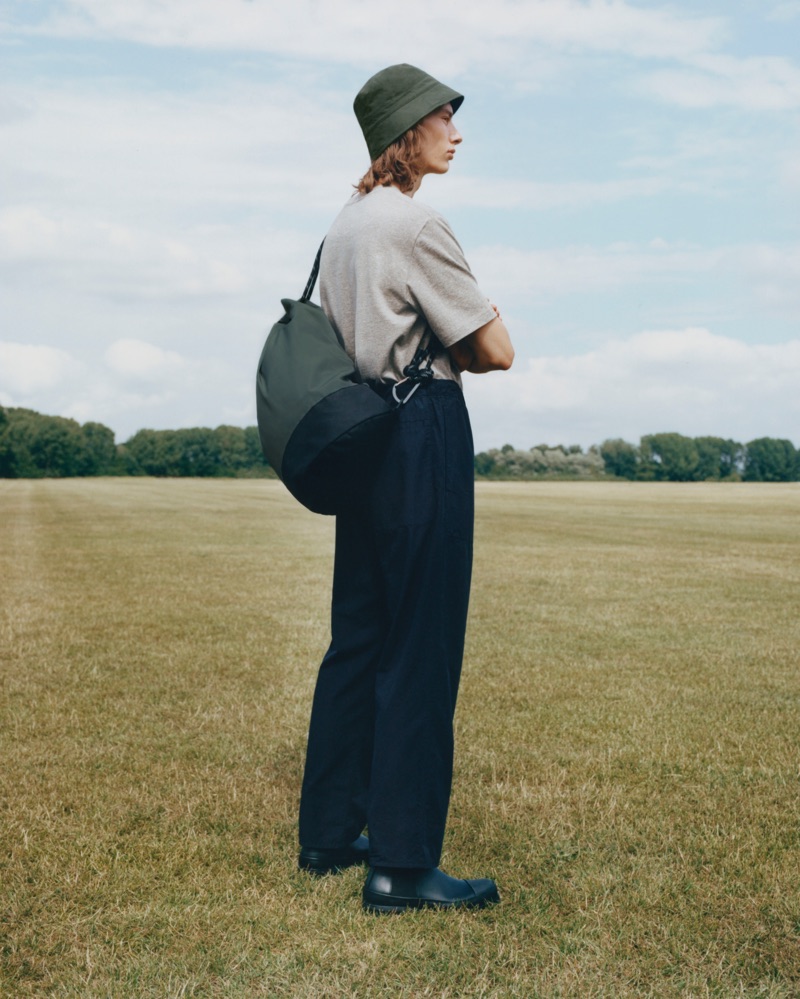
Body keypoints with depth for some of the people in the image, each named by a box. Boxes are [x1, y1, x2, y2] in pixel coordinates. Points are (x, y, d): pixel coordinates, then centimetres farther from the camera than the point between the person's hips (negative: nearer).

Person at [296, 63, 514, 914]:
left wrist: (431, 351, 10)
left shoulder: (345, 225, 15)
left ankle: (328, 834, 23)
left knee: (357, 638, 13)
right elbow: (496, 351, -11)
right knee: (421, 650, -5)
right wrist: (457, 354, 9)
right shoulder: (414, 223, -13)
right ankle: (402, 865, 2)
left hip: (362, 441, 9)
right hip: (424, 437, -9)